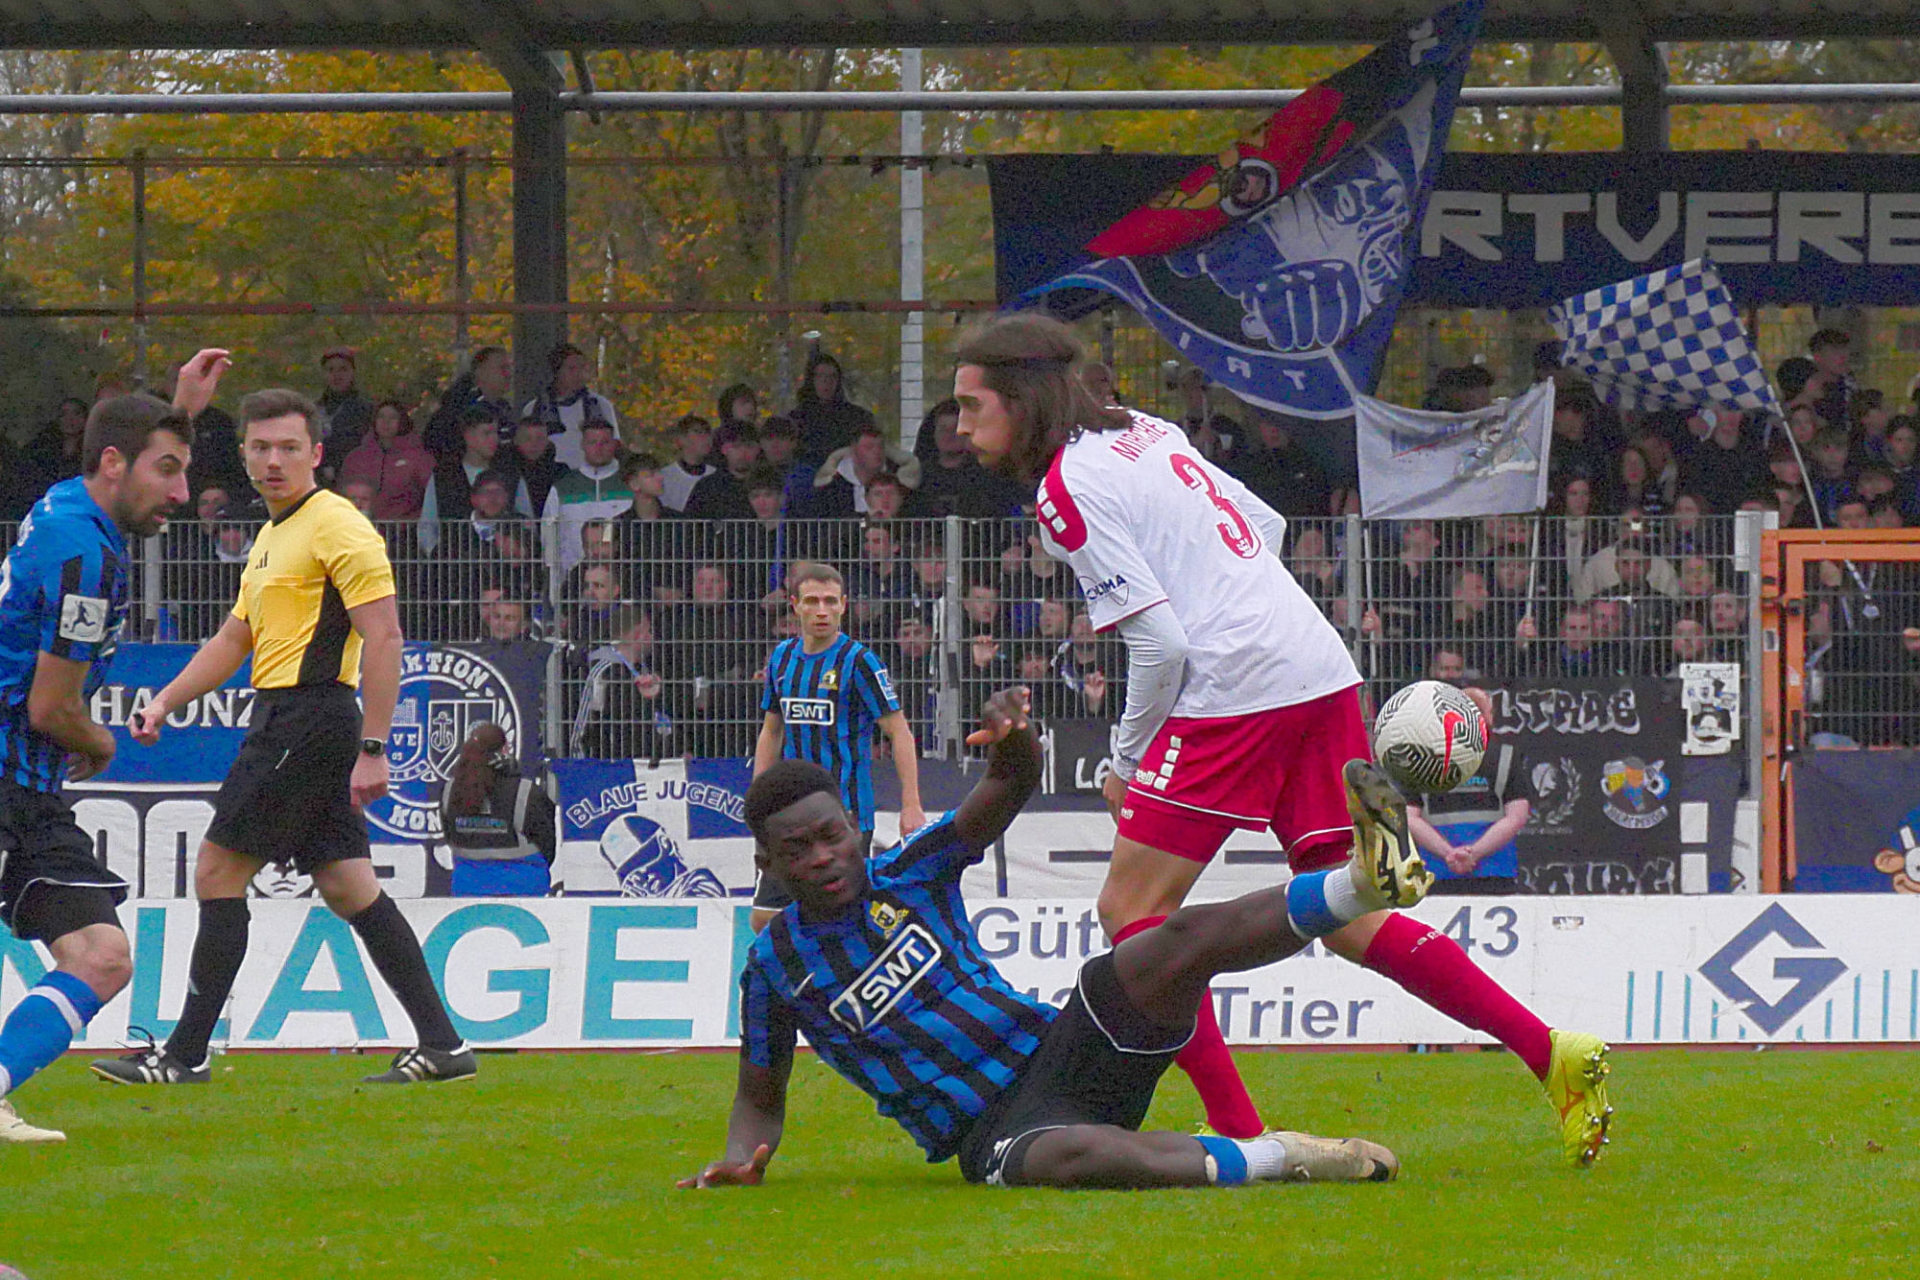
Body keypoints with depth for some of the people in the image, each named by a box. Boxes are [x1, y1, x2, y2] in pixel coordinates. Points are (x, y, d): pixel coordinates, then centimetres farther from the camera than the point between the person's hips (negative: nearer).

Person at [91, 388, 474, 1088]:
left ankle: (185, 1054, -4)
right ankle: (441, 1044, 5)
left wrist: (372, 748, -21)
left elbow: (384, 637, -16)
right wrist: (166, 700, 16)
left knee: (218, 871, -7)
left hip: (307, 712, -10)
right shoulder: (272, 537, 20)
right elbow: (233, 641, 28)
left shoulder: (338, 527, -10)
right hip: (282, 719, 10)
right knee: (350, 889, 6)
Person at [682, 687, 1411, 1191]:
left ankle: (1361, 882, -27)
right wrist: (740, 1162, -7)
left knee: (1187, 940, -21)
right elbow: (760, 1101, 16)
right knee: (1067, 1156, -42)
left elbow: (1012, 788, -4)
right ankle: (1271, 1160, -34)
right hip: (993, 1138, -4)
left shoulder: (909, 875, 7)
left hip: (1054, 1048, 4)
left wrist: (1014, 743, -28)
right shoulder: (775, 965, 5)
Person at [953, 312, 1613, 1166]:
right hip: (1323, 671, 9)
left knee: (1131, 910, -2)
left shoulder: (1067, 491, -7)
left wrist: (1127, 762, 0)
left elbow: (1159, 642, -12)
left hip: (1235, 685, -9)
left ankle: (1238, 1134, -8)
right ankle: (1553, 1057, 2)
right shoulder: (1143, 433, 19)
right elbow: (1266, 526, 26)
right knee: (1347, 923, 10)